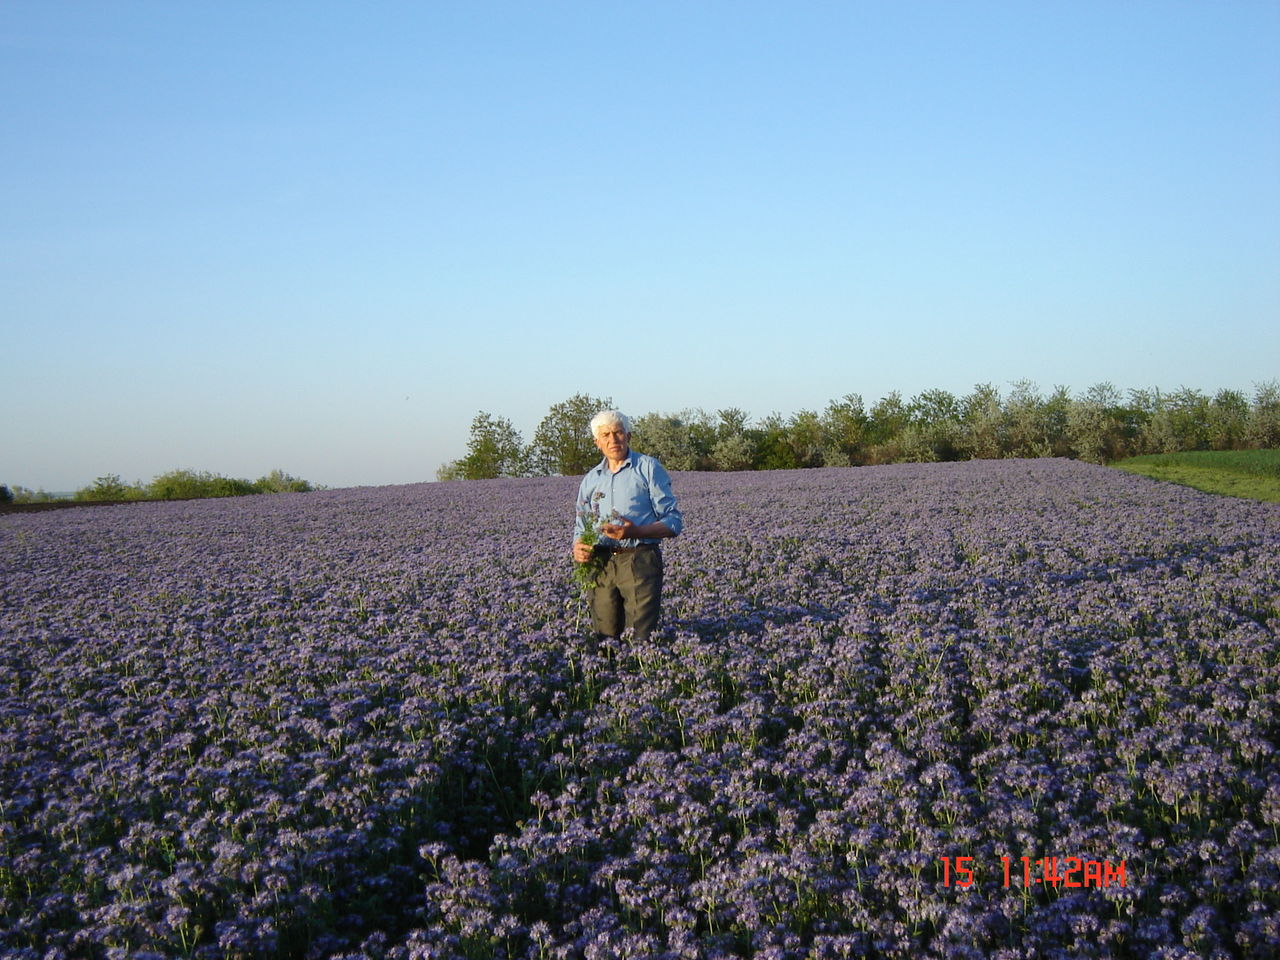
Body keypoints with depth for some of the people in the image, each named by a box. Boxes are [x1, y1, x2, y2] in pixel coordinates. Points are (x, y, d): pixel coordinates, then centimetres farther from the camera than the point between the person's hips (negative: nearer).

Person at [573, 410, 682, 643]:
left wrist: (635, 531, -17)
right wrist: (578, 548, -1)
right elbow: (581, 528, 24)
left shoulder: (648, 468, 4)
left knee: (641, 638, -10)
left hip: (639, 561, -4)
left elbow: (673, 521, -1)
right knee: (605, 639, 4)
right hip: (601, 564, 4)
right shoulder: (591, 480, 18)